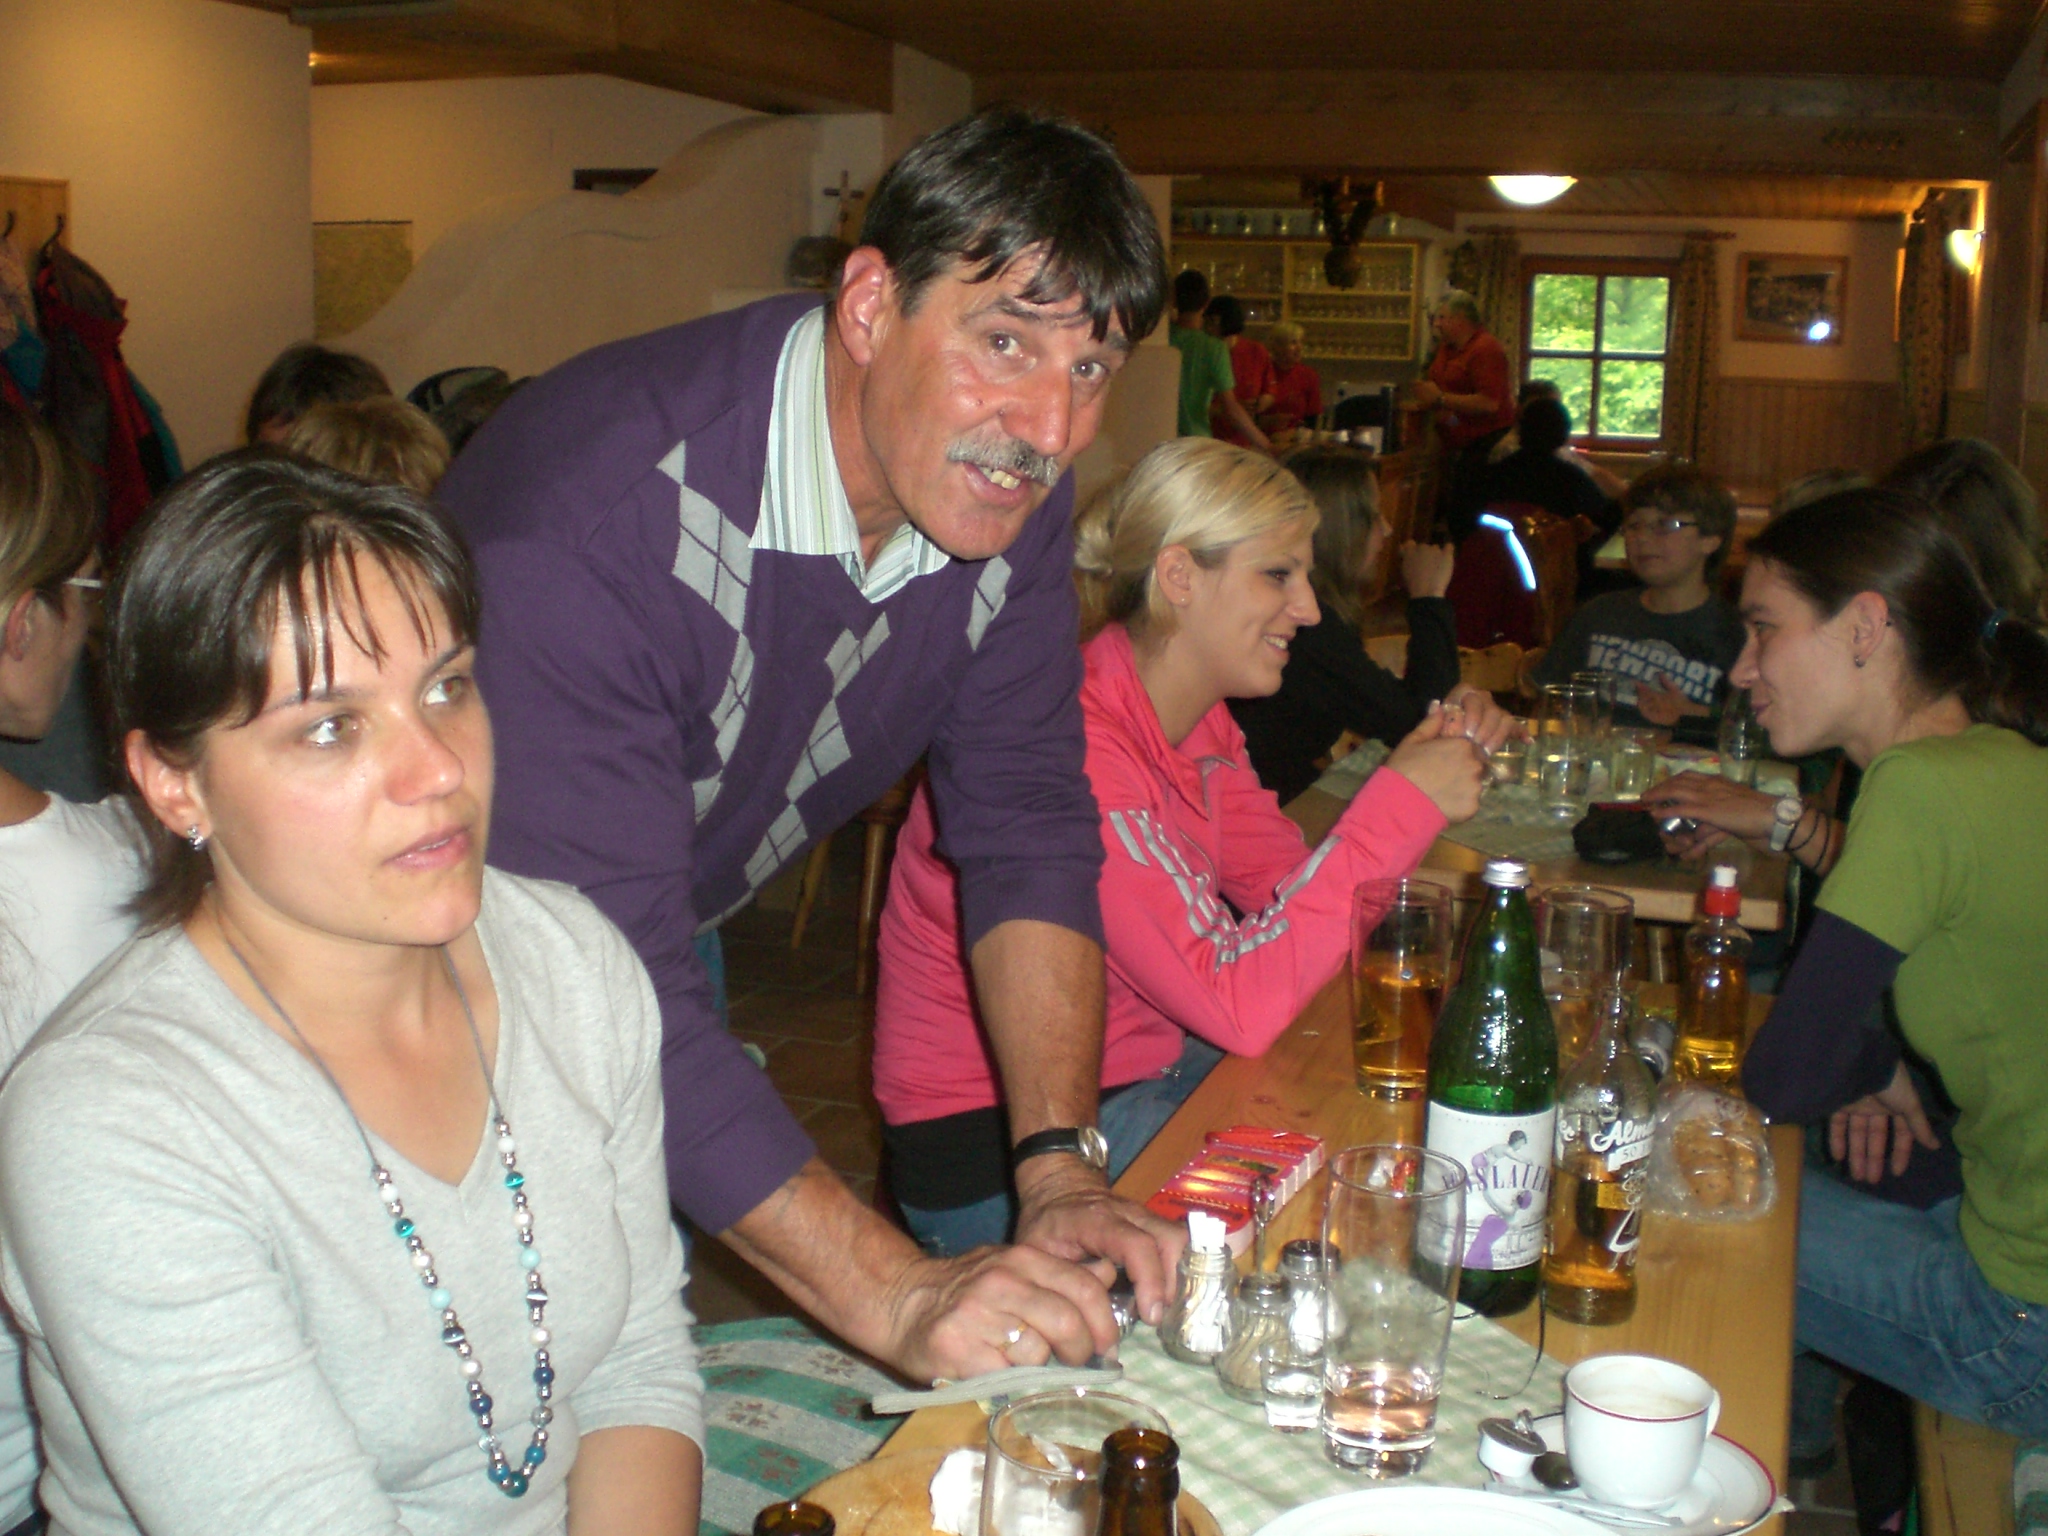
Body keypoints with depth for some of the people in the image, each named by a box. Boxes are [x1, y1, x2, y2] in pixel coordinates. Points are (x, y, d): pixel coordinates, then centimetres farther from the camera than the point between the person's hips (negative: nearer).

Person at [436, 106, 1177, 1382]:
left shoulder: (1007, 491, -14)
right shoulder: (593, 511, -37)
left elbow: (1027, 825, -10)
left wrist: (1060, 1166, -20)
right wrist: (896, 1294, -41)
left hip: (674, 952, 6)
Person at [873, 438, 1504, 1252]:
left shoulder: (1199, 720, 3)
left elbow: (1287, 889, 1)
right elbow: (1237, 1003, -31)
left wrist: (1432, 765, -10)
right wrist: (1400, 806, -27)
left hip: (1134, 1080, 9)